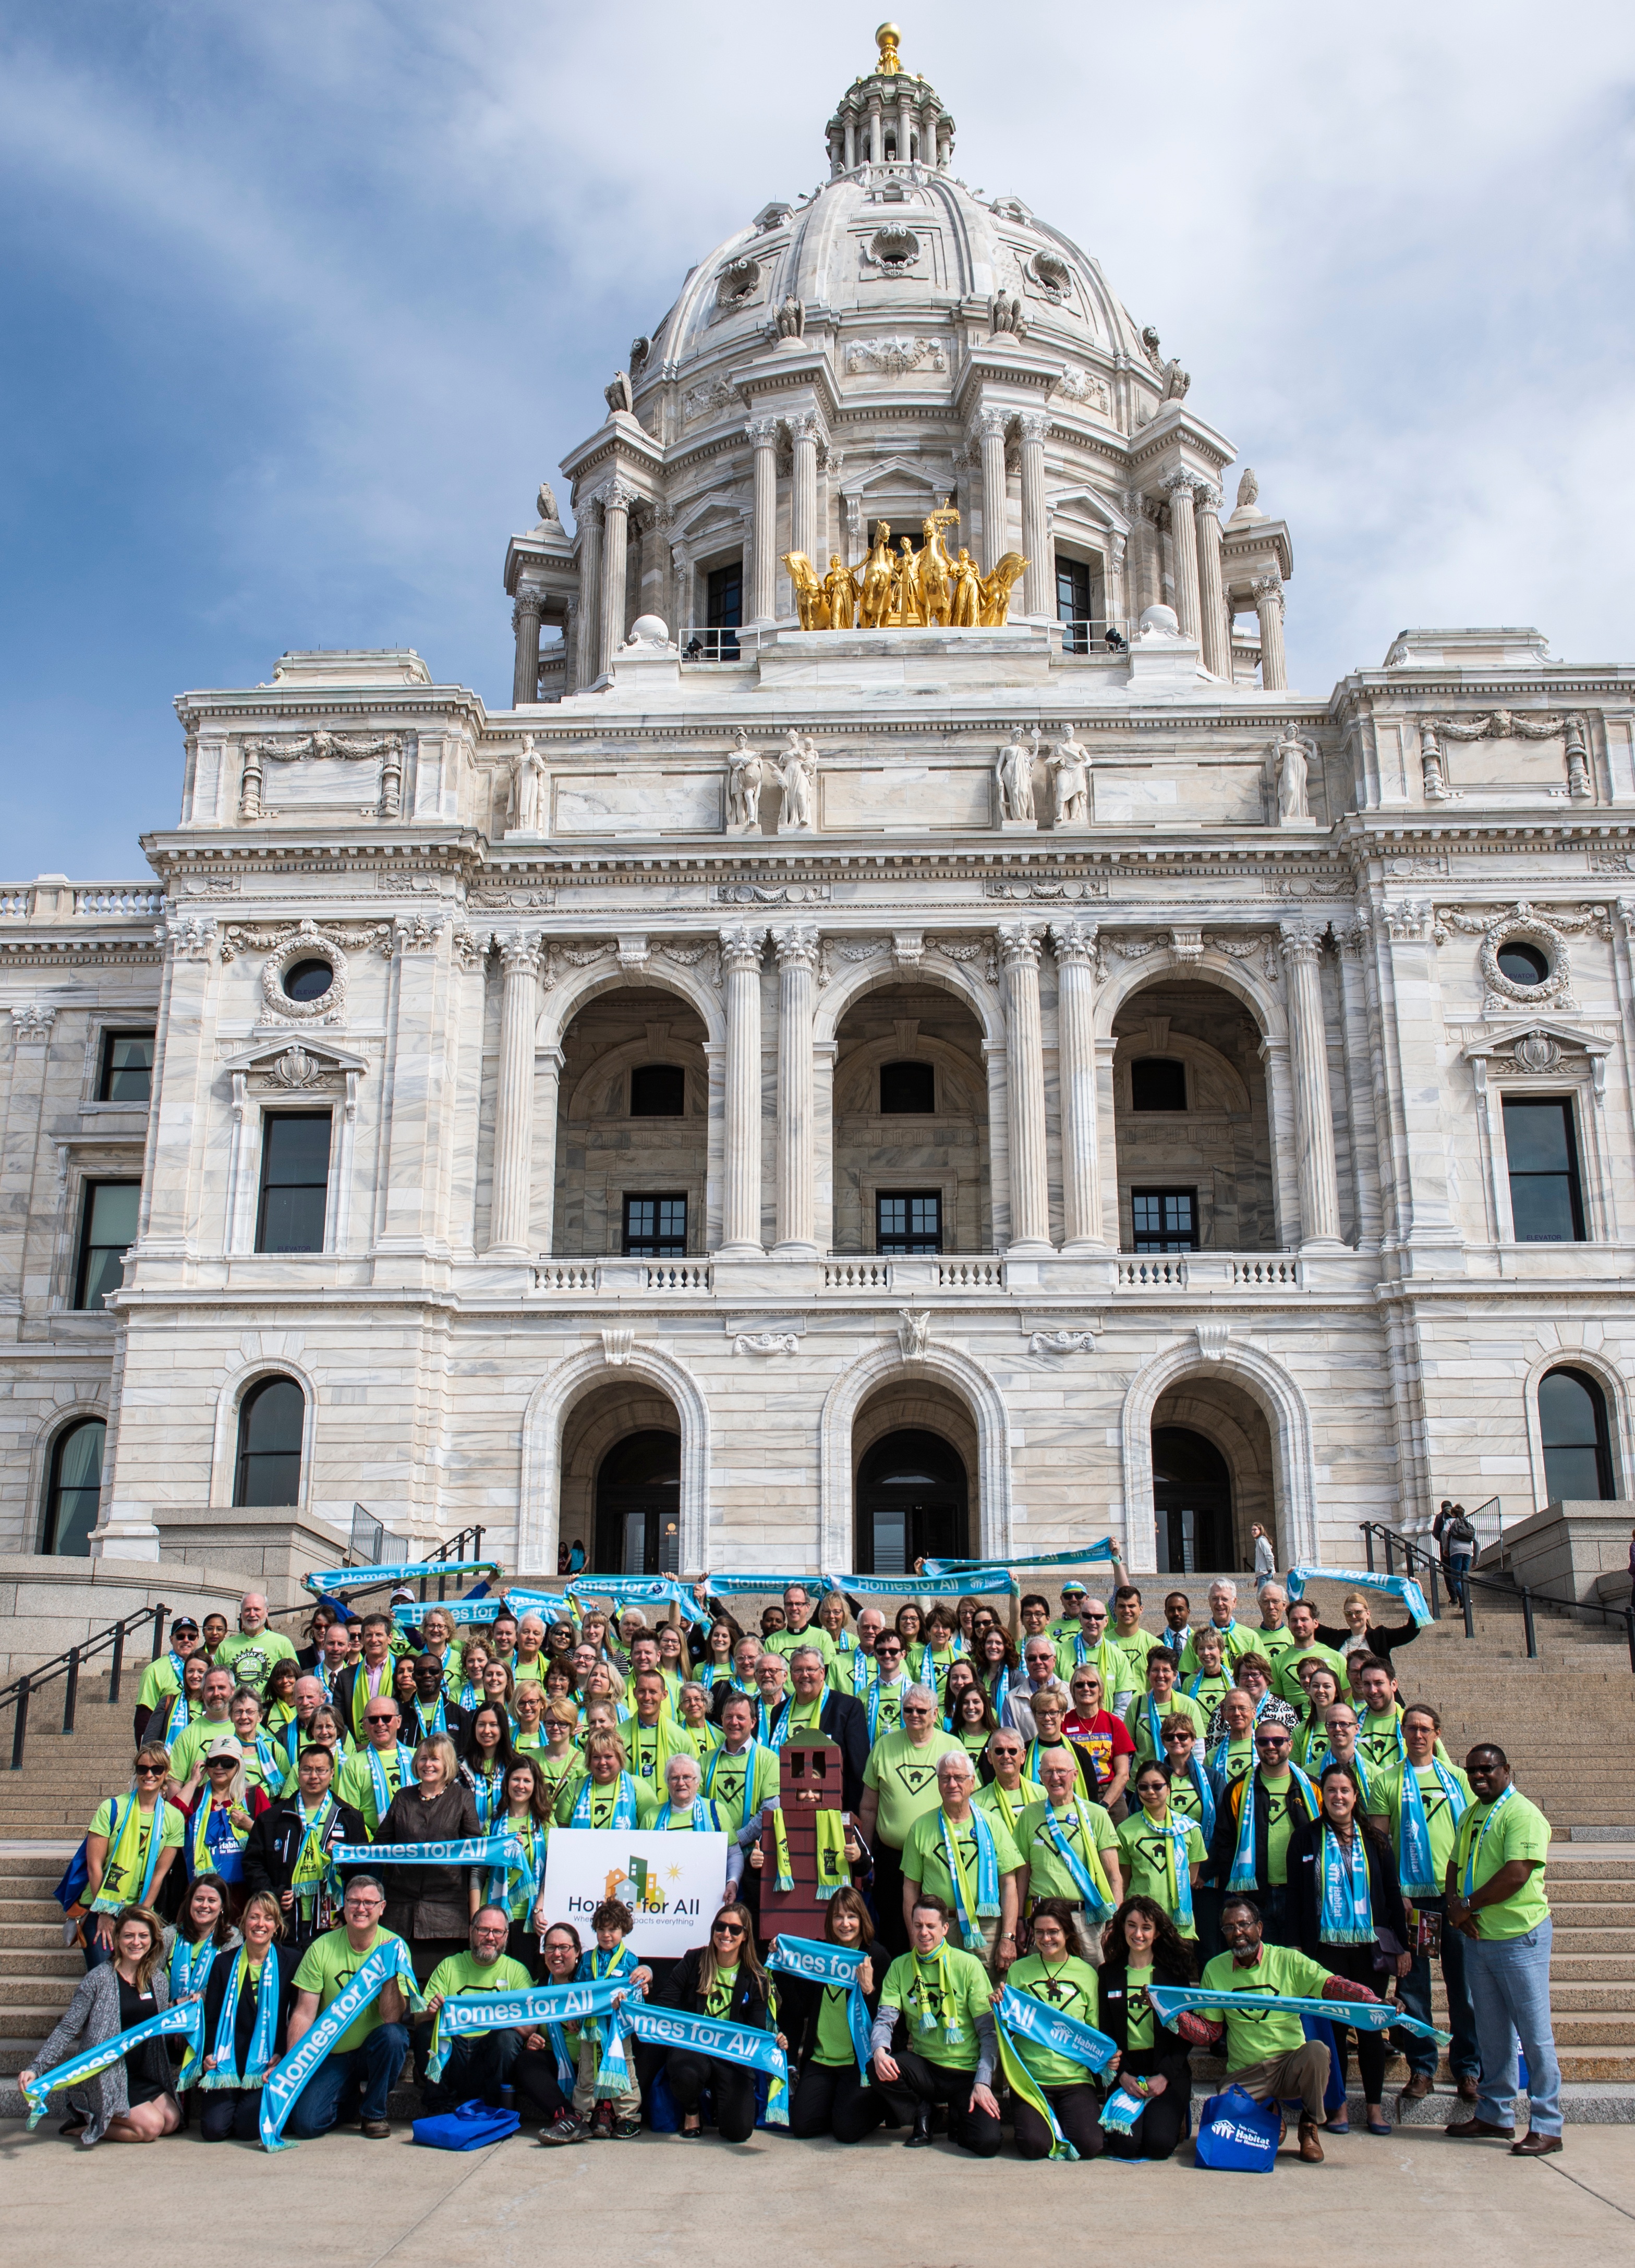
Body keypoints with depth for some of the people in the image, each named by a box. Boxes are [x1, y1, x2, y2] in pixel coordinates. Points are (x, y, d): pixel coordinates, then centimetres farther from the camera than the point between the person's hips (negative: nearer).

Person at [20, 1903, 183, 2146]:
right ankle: (82, 2125, 4)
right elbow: (68, 2030, -12)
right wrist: (36, 2068, -22)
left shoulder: (159, 1981, 4)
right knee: (151, 2126, -18)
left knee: (172, 2121, -8)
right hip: (104, 2078, -6)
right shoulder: (99, 1978, -12)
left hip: (144, 2074, 6)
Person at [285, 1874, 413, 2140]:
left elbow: (392, 2018, -19)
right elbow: (304, 2014, -8)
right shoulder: (322, 1948, -9)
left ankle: (375, 2112, -5)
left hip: (373, 2049, -1)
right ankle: (348, 2098, 16)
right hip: (331, 2055, 1)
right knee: (305, 2123, -19)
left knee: (393, 2036, -33)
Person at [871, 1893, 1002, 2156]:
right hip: (925, 2068, 2)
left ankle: (958, 2116, 11)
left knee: (987, 2142, -25)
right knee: (880, 2070, -29)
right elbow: (885, 2019, -3)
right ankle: (922, 2115, 2)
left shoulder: (968, 1965, -5)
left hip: (967, 2072, -2)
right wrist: (879, 2050, -25)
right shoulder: (900, 1967, 4)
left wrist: (983, 2082, -15)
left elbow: (989, 2030, -5)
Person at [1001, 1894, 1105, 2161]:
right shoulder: (1019, 1971, 3)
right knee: (1034, 2145, -23)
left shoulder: (1086, 1974, 7)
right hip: (1031, 2077, -1)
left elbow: (1094, 2031, 11)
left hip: (1075, 2077, 1)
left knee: (1089, 2145, -21)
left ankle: (1086, 2113, 13)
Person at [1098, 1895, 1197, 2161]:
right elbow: (1105, 2032, 4)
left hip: (1168, 2067, -1)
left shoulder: (1175, 1972, 4)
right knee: (1125, 2145, -19)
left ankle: (1175, 2119, 13)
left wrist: (1164, 2076, -11)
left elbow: (1185, 2032, 2)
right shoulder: (1109, 1974, 7)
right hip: (1125, 2068, 1)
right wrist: (1123, 2075, -11)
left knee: (1159, 2144, -20)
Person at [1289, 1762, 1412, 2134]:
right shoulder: (1306, 1837, 3)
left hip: (1370, 1946, 1)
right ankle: (1337, 2104, 12)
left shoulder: (1374, 1840, 7)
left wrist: (1402, 1946, 5)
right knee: (1334, 2024, 2)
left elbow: (1392, 1894, 9)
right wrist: (1297, 1945, -3)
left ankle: (1375, 2105, 15)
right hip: (1326, 1945, -1)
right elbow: (1296, 1895, 3)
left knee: (1371, 2024, 4)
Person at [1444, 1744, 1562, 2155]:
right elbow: (1455, 1865, 17)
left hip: (1520, 1937, -8)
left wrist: (1468, 1906, -14)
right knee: (1492, 2034, 15)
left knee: (1534, 2034, -2)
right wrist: (1454, 1904, -4)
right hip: (1478, 1937, 8)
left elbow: (1516, 1875, -22)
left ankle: (1546, 2127, 4)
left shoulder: (1522, 1814, -13)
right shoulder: (1471, 1816, 14)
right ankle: (1495, 2114, 25)